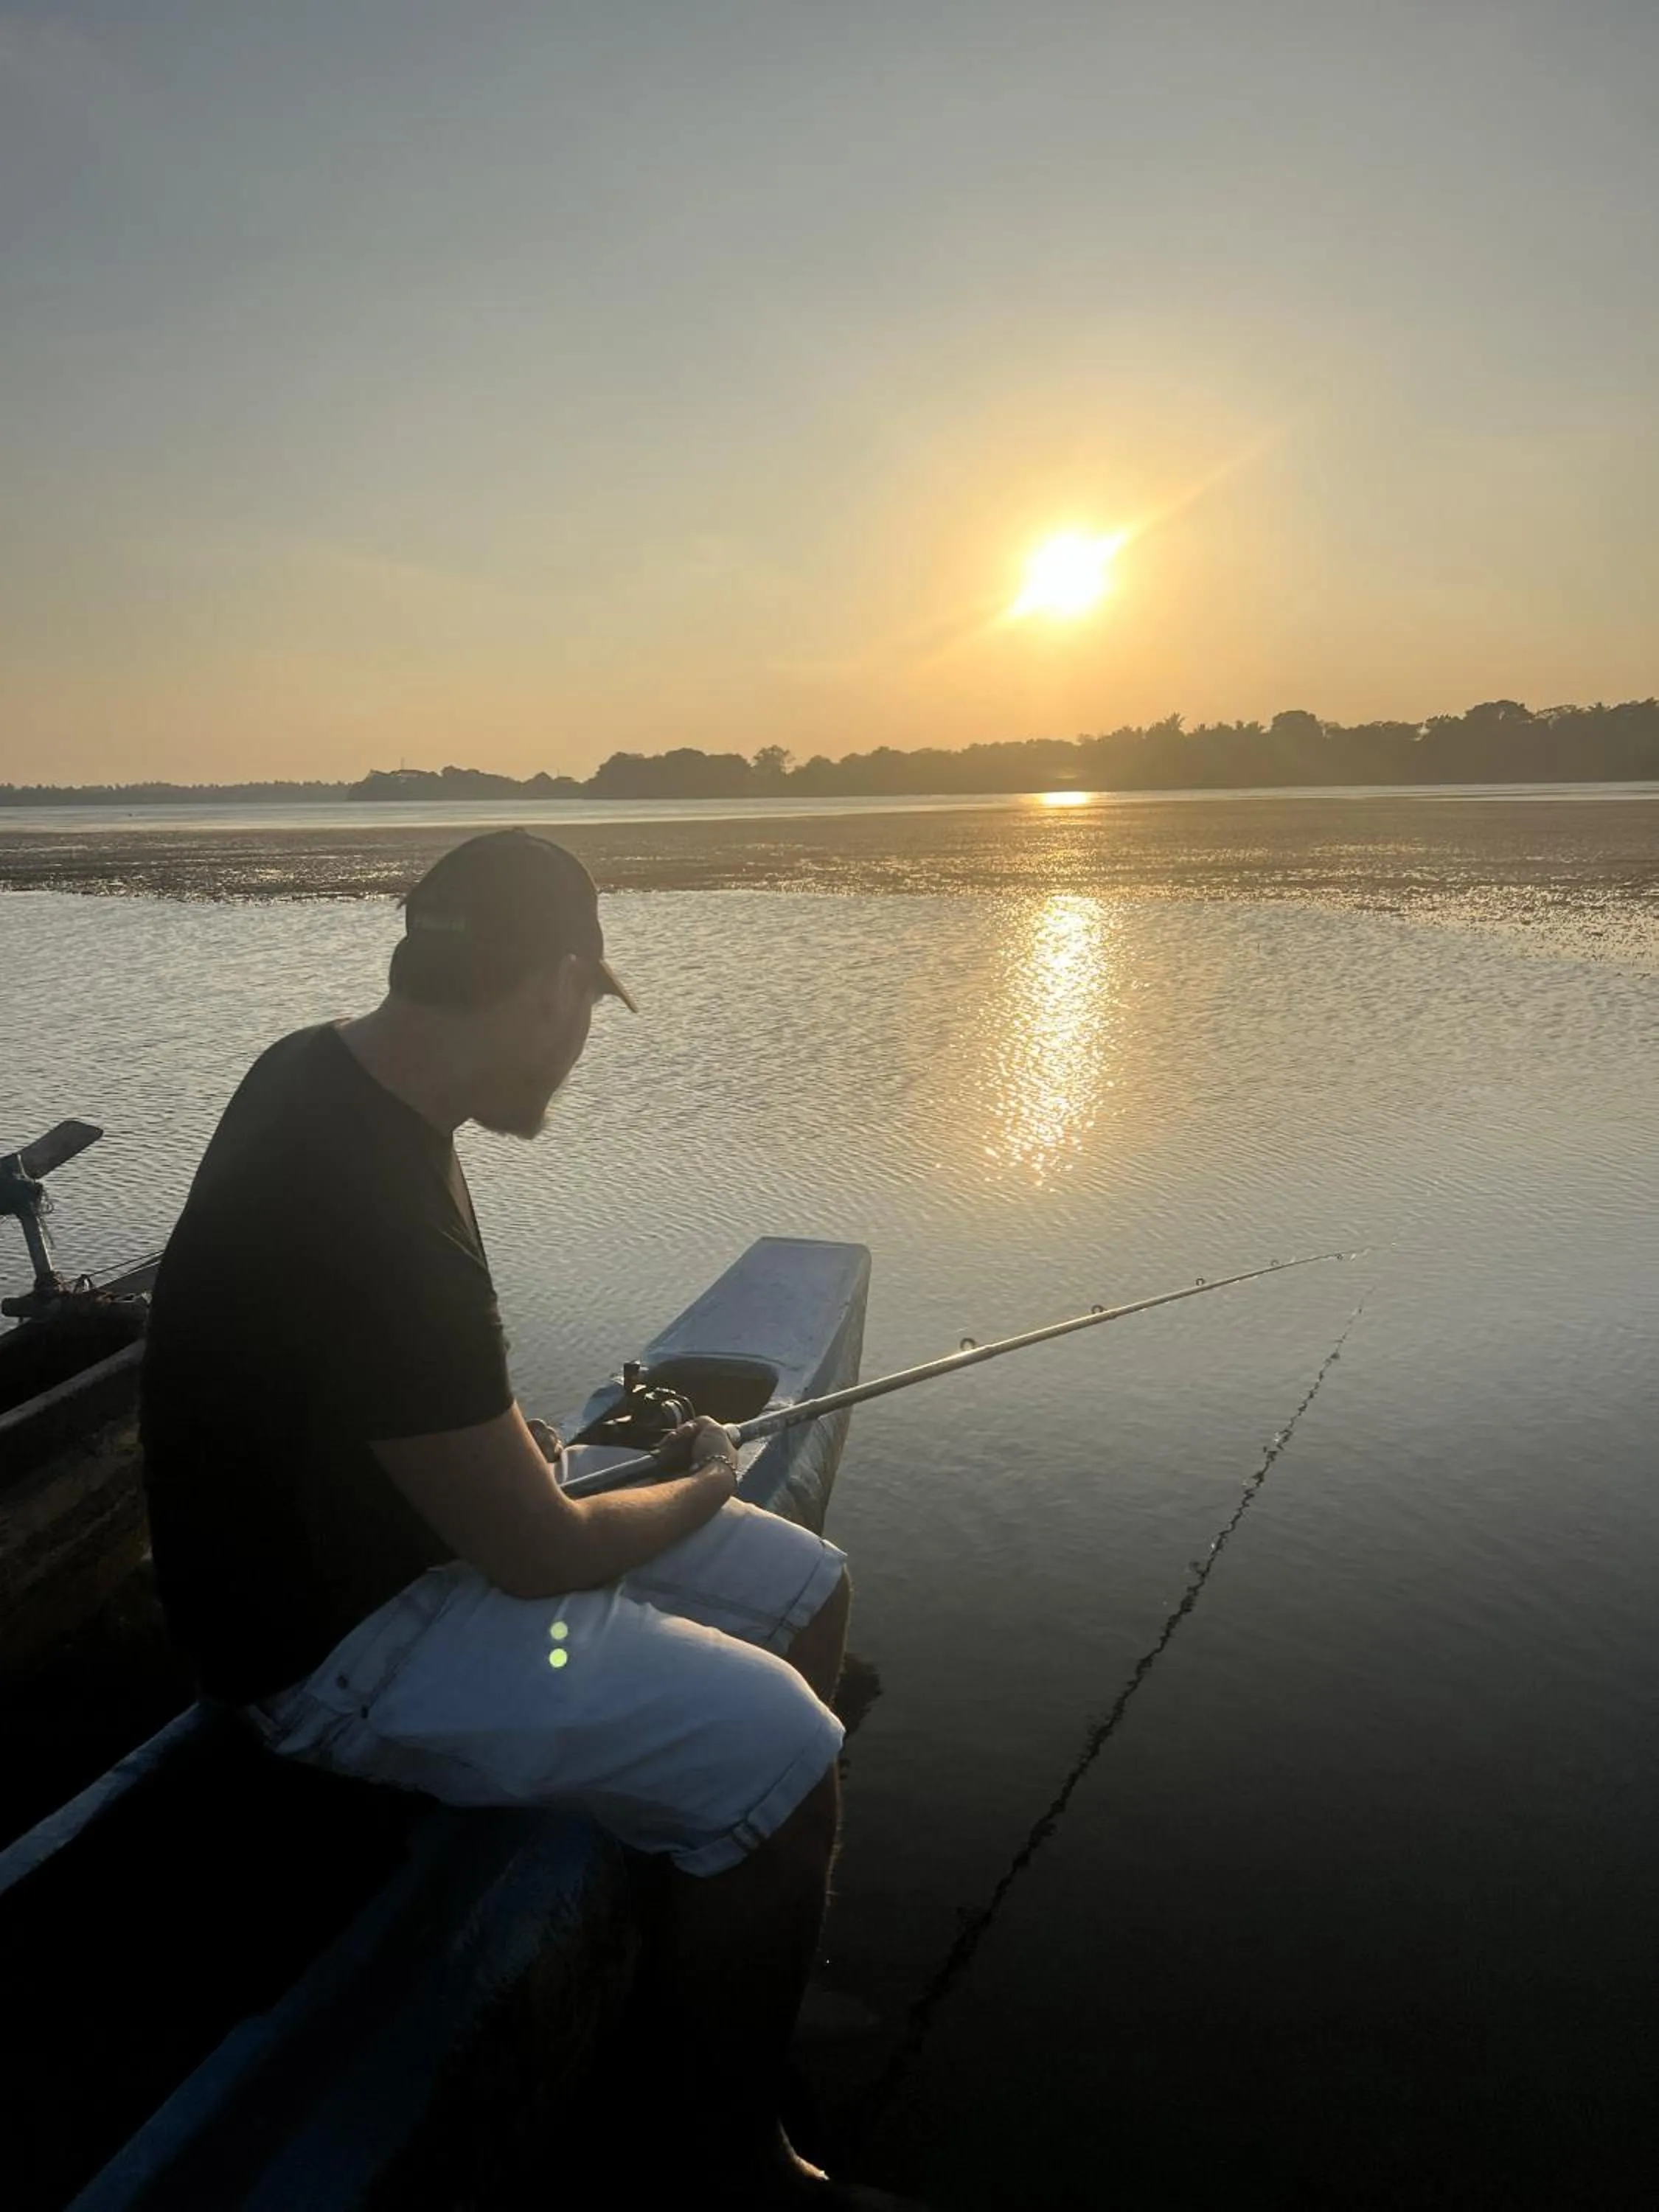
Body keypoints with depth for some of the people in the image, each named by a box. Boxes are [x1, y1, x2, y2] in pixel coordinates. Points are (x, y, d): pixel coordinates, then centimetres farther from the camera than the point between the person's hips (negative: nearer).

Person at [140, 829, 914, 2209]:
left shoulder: (322, 1069, -3)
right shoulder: (377, 1220, -33)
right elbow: (541, 1558, -23)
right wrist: (700, 1485, -5)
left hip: (404, 1514, 9)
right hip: (344, 1645, -9)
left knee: (809, 1586, 7)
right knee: (778, 1754, -19)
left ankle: (757, 1963, 28)